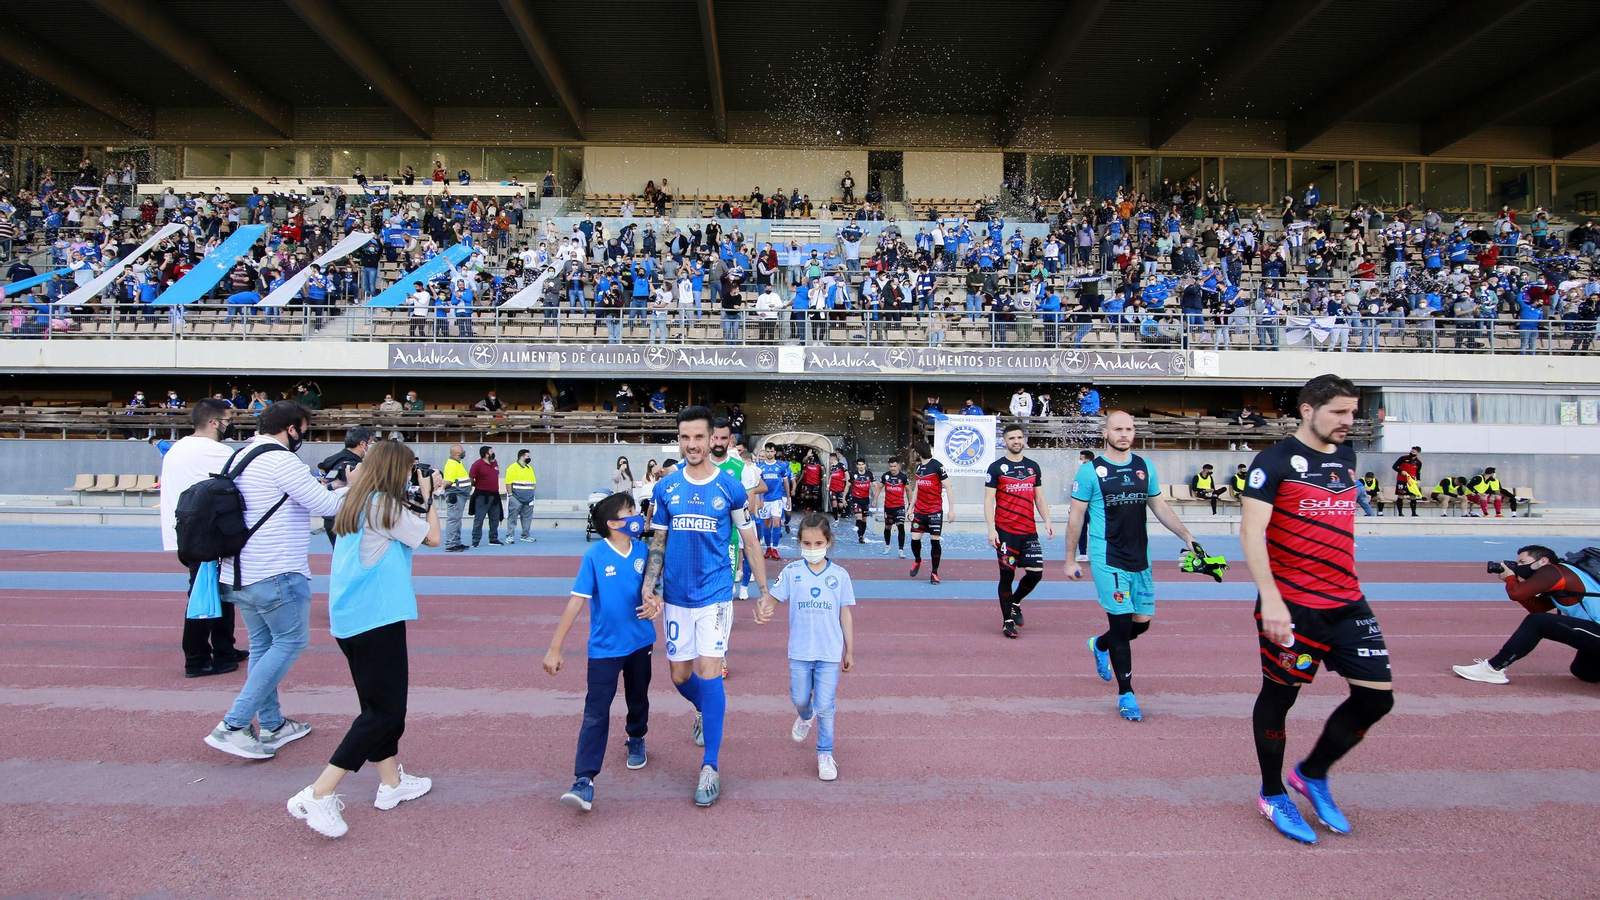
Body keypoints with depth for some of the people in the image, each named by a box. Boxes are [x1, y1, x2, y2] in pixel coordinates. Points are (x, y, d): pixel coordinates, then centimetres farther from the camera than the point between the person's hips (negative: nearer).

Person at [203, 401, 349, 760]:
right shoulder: (281, 461, -17)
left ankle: (272, 725, 24)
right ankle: (233, 725, -1)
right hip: (276, 575, -10)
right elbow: (327, 505, -16)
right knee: (290, 643, 2)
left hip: (240, 572, 10)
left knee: (262, 645, 16)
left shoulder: (239, 457, 13)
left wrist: (312, 487, 17)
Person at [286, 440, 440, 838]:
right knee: (386, 710, -2)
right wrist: (428, 497, 7)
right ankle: (318, 795, -2)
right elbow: (431, 537, -6)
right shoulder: (384, 506, -14)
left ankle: (391, 783, 31)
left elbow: (403, 528, 20)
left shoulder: (355, 504, 12)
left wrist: (423, 495, 16)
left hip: (349, 618, 10)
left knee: (379, 703, 19)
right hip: (377, 617, -10)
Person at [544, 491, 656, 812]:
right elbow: (577, 601, -15)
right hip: (605, 647, -4)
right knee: (596, 713, -8)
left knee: (638, 699, 21)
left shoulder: (643, 551, -4)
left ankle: (636, 741, 48)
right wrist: (555, 648, -15)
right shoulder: (594, 556, -15)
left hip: (640, 643, 4)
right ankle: (584, 781, -5)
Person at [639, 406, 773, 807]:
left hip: (715, 594, -3)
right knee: (681, 676, 12)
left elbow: (751, 543, 3)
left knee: (709, 673, -10)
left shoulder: (730, 488, -5)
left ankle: (710, 767, 5)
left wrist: (765, 593, 3)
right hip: (675, 596, 3)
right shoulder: (666, 488, 1)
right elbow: (658, 543, 7)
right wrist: (648, 588, -7)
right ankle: (705, 712, 47)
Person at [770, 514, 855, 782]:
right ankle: (805, 717, 51)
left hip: (830, 652, -1)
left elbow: (845, 614, 3)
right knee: (799, 699, 16)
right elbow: (773, 599, -5)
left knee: (825, 706, 1)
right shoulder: (791, 572, -4)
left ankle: (825, 754, 21)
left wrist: (849, 651, 7)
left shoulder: (840, 575, -3)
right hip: (800, 651, 1)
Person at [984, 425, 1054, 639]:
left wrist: (1047, 521, 2)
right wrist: (991, 529, -14)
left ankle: (1015, 603, 29)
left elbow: (1039, 497, 16)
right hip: (1005, 531, -4)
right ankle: (1007, 620, 12)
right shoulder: (996, 467, -2)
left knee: (1036, 572, 1)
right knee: (1007, 574, -1)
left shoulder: (1033, 467, 12)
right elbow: (989, 500, -5)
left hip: (1029, 531, 4)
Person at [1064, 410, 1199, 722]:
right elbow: (1075, 516, -4)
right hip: (1108, 559, -5)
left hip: (1140, 557, 6)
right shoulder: (1091, 470, -6)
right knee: (1122, 622, -5)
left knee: (1143, 621, 11)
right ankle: (1126, 694, 9)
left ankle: (1100, 645, 41)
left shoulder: (1145, 467, 8)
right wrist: (1070, 560, -3)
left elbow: (1161, 507, 16)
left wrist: (1187, 537, 6)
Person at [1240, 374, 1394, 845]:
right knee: (1279, 696, 6)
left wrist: (1348, 582, 20)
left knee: (1378, 695, 4)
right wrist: (1270, 598, -24)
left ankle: (1312, 775, 27)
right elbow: (1251, 531, -17)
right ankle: (1272, 796, 26)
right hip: (1291, 605, -7)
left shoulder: (1345, 457, 12)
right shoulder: (1275, 460, -11)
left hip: (1347, 603, 7)